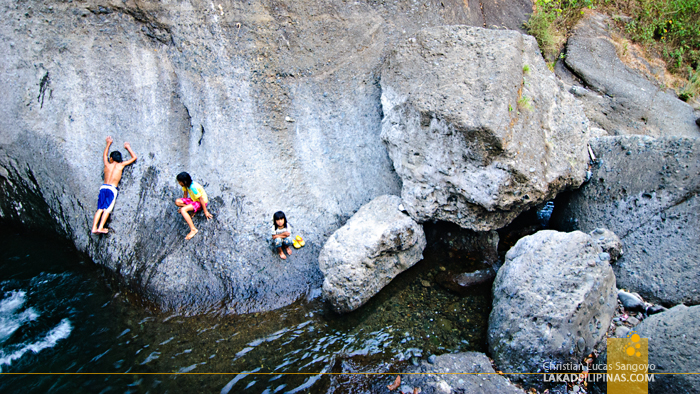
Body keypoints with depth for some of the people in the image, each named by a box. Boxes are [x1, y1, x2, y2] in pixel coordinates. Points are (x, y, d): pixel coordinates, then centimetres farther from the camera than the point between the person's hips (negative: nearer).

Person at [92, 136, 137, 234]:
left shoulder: (107, 164, 13)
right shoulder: (121, 165, 6)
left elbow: (104, 154, 36)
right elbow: (134, 157, 15)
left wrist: (108, 143, 47)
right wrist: (128, 147, 27)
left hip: (103, 187, 3)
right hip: (112, 189, -3)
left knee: (100, 209, 3)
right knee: (107, 209, -5)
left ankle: (94, 228, -4)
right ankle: (100, 228, -14)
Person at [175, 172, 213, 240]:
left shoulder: (193, 187, -32)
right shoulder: (186, 185, -6)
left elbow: (201, 199, -27)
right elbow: (185, 195, 10)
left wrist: (205, 212, -20)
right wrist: (183, 204, 19)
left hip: (201, 202, -9)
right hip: (193, 200, 9)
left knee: (183, 210, -31)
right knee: (177, 202, -9)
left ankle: (193, 229, -29)